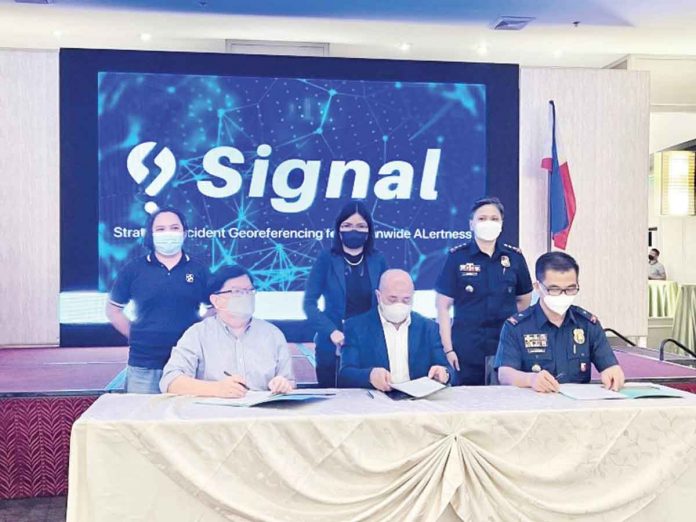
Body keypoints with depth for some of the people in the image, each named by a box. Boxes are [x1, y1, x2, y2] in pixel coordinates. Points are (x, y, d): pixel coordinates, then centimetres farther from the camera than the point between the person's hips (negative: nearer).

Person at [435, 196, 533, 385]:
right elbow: (443, 306, -1)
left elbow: (524, 300, 17)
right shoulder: (457, 257, -2)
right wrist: (448, 349, -6)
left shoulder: (514, 257, 4)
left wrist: (504, 316, 5)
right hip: (467, 350, -2)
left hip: (507, 347, 2)